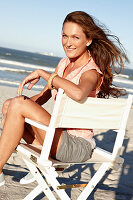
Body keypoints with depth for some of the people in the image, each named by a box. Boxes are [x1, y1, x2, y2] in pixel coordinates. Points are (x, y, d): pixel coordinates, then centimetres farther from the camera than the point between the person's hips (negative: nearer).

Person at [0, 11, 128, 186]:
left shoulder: (91, 72, -16)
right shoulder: (64, 63, 8)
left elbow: (78, 94, -41)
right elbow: (44, 96, 16)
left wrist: (42, 73, -29)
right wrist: (25, 101, -5)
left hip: (78, 146, -8)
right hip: (61, 135, 8)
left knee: (17, 105, -20)